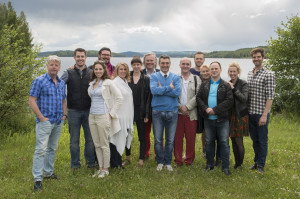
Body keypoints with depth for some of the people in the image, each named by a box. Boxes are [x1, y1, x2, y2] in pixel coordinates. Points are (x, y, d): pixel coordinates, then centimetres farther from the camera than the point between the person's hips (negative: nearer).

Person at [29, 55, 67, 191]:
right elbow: (31, 101, -11)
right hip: (45, 122, -6)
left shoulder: (62, 83, 12)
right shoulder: (39, 81, -7)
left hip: (58, 122, 7)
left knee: (52, 148, 15)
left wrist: (64, 115, 9)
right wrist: (41, 117, -15)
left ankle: (48, 173, 28)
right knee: (41, 149, -8)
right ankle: (37, 179, -3)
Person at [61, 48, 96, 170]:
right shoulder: (68, 73, 1)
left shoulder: (91, 73, 4)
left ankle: (90, 162, 23)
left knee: (90, 138, 8)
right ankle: (75, 164, 21)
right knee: (74, 140, 8)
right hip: (73, 111, -1)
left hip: (88, 110, 1)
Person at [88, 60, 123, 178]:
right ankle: (100, 168, 21)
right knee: (97, 145, 11)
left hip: (103, 116, -6)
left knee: (104, 145, 1)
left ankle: (105, 169, 13)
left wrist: (112, 113, -9)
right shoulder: (91, 83, 10)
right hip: (92, 116, 6)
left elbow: (119, 98, -10)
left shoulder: (108, 82, -7)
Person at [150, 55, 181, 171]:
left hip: (172, 112, 1)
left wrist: (161, 89, -12)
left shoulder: (176, 77, 5)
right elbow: (154, 90, -17)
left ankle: (168, 162, 22)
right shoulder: (154, 77, 2)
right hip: (157, 112, -1)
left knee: (170, 140, 8)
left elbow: (177, 92, -12)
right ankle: (160, 162, 21)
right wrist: (170, 87, -14)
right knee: (158, 139, 6)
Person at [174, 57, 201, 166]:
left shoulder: (196, 79, 7)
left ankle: (189, 159, 17)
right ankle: (178, 160, 15)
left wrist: (187, 107, -11)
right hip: (177, 112, 0)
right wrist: (180, 107, -11)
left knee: (190, 138, 4)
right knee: (177, 137, 4)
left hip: (191, 113, 0)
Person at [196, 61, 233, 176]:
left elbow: (229, 101, -10)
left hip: (222, 119, -3)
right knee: (209, 142, 12)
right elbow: (198, 98, 4)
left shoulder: (226, 85, -1)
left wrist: (215, 110, -17)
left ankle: (225, 167, 11)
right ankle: (209, 165, 25)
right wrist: (206, 109, -14)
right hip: (208, 119, 3)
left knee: (224, 143, 1)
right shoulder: (204, 85, 10)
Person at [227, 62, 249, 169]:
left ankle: (240, 163, 12)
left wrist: (233, 89, -19)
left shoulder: (243, 84, -6)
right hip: (230, 115, 5)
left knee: (238, 141, -3)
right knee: (233, 140, 10)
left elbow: (244, 98, -18)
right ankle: (237, 162, 21)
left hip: (240, 115, -5)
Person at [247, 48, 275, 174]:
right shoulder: (249, 74, 11)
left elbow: (270, 96, -14)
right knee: (254, 139, 16)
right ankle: (256, 161, 30)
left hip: (261, 113, -6)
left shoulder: (268, 74, -10)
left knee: (262, 140, 5)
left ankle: (261, 165, 16)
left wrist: (264, 115, -18)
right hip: (250, 113, 6)